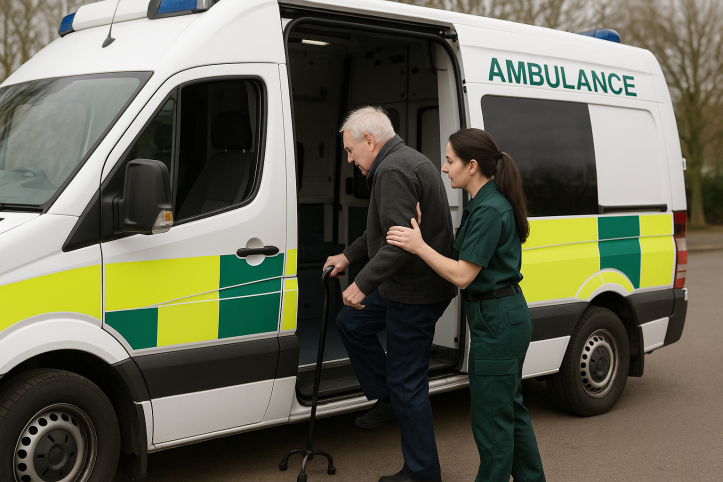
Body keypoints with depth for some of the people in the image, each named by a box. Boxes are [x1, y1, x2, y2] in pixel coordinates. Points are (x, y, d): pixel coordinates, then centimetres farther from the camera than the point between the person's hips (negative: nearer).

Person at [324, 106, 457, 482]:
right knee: (351, 322, 24)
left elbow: (401, 242, -30)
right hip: (409, 286, 11)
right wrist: (348, 256, 29)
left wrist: (363, 284, -25)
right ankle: (387, 399, 30)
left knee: (407, 383, -2)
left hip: (414, 294, -11)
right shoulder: (412, 161, 15)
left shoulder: (392, 171, -20)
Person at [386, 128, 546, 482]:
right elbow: (466, 258, 13)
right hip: (508, 317, 11)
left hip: (497, 321, -11)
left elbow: (462, 275, -21)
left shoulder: (489, 211, -21)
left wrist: (419, 246, -17)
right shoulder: (485, 203, 10)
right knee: (510, 408, 21)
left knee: (491, 417, 0)